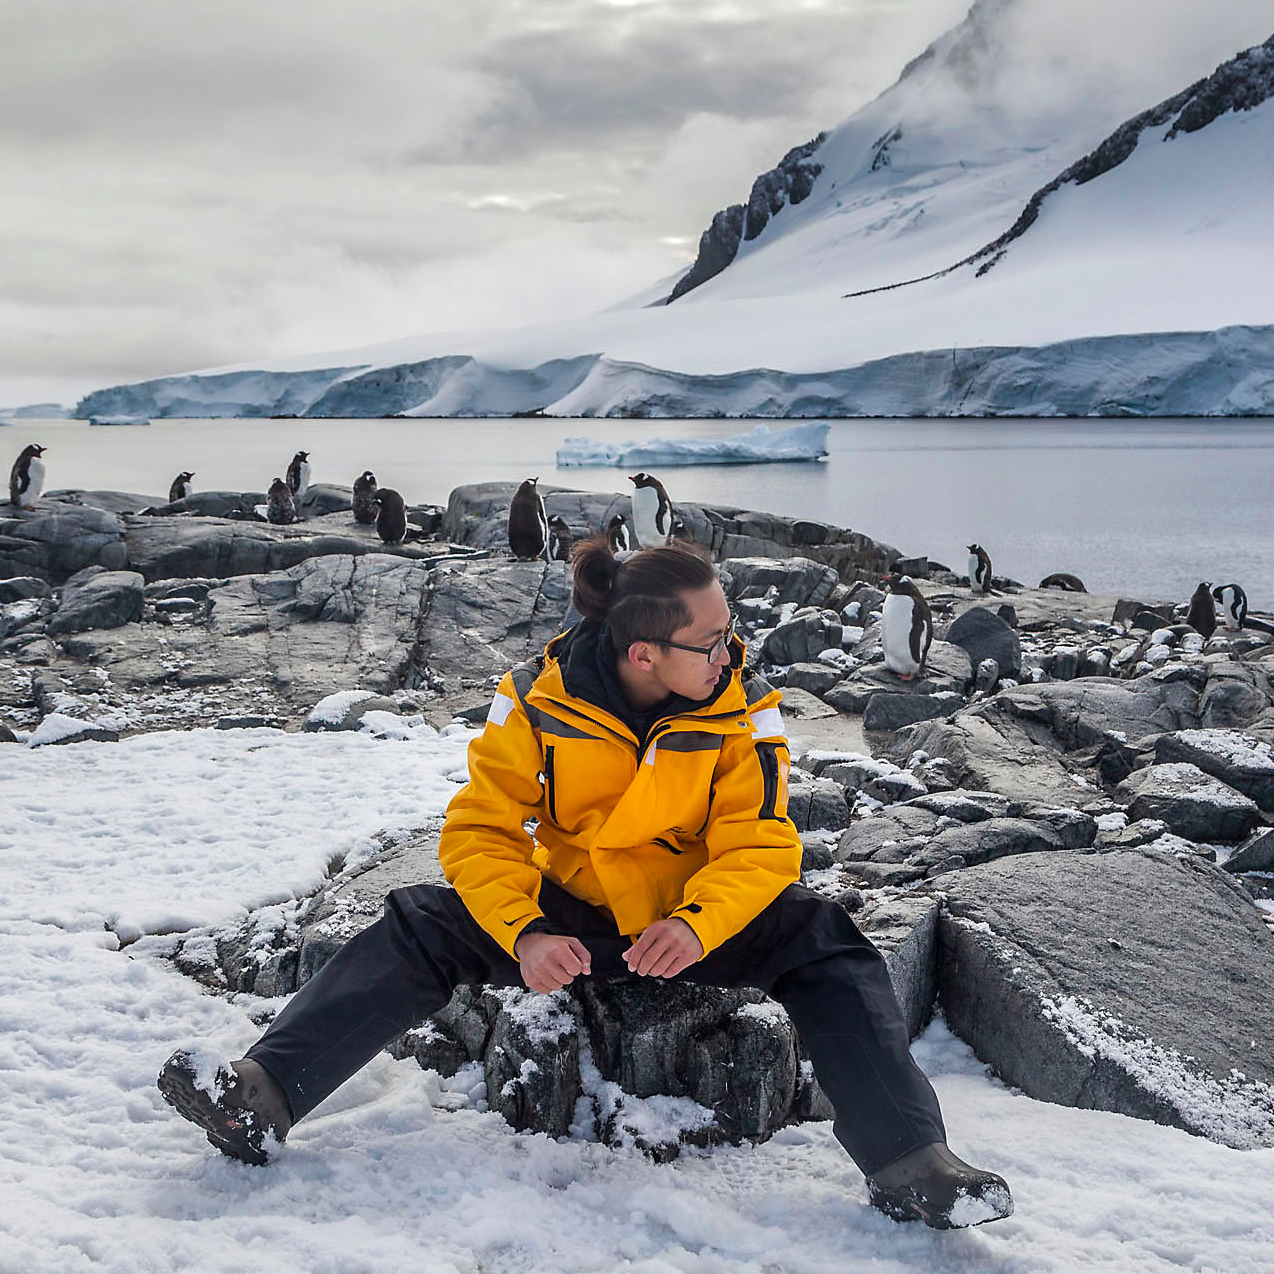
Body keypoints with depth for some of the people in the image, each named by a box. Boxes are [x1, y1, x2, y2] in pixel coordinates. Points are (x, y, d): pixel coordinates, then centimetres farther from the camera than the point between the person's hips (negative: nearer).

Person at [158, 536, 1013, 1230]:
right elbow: (482, 830, -14)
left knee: (822, 943, -27)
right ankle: (262, 1099, -23)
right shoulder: (541, 699, -15)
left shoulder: (742, 709, -14)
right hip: (568, 912, 1)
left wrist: (697, 925, -38)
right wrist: (524, 934, -33)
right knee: (422, 928, -18)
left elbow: (760, 844, -17)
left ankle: (911, 1167, -31)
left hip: (700, 919, 0)